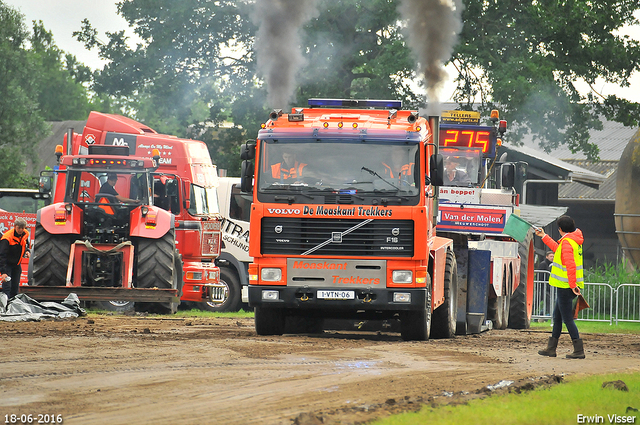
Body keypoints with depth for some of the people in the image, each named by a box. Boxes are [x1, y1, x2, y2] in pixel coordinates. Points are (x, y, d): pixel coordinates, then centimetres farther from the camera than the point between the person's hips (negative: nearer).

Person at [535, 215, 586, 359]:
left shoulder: (567, 242, -17)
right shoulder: (574, 240, 15)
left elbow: (570, 265, -28)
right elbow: (558, 250, 34)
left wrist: (572, 285, -30)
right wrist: (544, 237, 40)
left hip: (565, 287, -10)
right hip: (567, 286, 10)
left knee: (567, 319, -7)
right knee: (557, 317, 17)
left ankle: (579, 351, -7)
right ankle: (551, 348, 23)